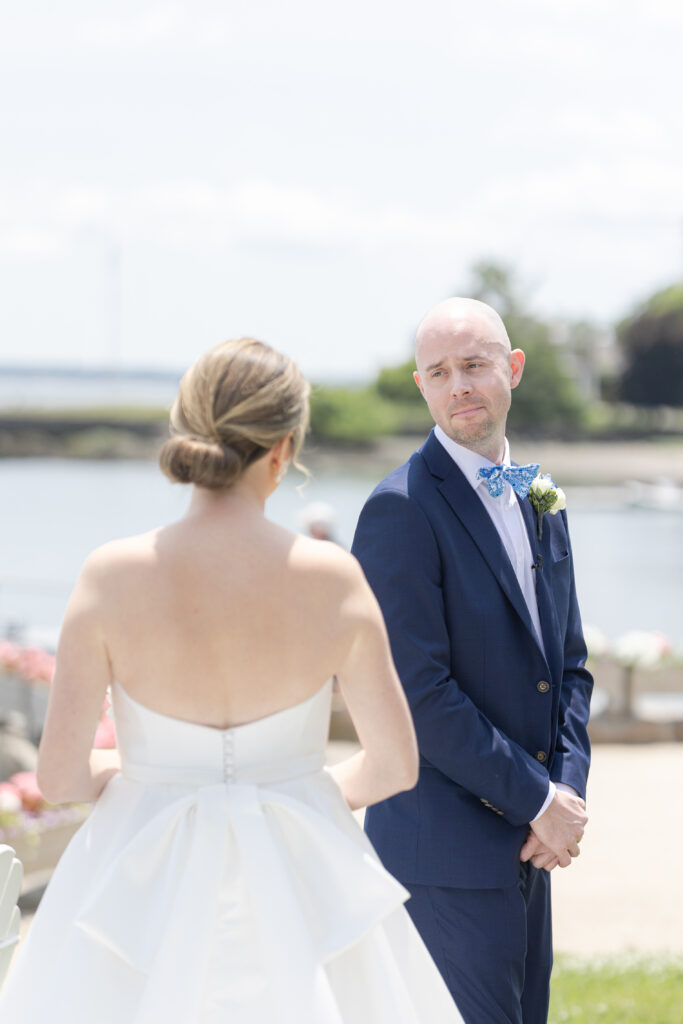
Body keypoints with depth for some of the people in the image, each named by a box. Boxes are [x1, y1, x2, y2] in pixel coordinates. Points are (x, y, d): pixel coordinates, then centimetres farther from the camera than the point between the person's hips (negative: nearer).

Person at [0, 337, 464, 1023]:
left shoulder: (113, 577, -13)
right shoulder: (332, 577, -11)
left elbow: (60, 776, -8)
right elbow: (395, 765, -2)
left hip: (147, 888, 0)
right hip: (297, 883, 0)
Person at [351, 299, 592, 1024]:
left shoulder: (538, 501, 12)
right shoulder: (402, 509, -13)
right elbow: (420, 692, -18)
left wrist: (569, 790, 0)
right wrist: (537, 801, -14)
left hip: (528, 846, 8)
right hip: (447, 850, -8)